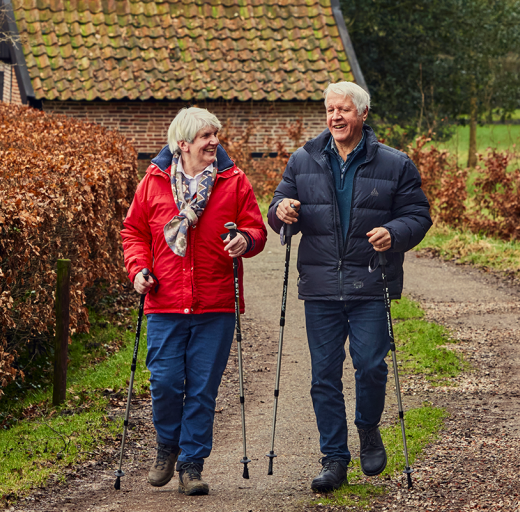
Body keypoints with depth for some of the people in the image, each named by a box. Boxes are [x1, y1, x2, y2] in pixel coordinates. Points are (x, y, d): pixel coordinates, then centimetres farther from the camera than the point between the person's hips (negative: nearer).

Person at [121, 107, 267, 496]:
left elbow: (256, 229, 6)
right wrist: (138, 268, -1)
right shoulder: (155, 180, 5)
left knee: (203, 389, 2)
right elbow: (134, 230, 14)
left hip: (216, 306, 0)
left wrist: (245, 240, -17)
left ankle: (192, 464, 13)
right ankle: (168, 447, 23)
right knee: (165, 383, -4)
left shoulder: (234, 181, 3)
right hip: (166, 306, 0)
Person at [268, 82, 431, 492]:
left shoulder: (394, 165, 3)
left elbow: (418, 215, 2)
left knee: (371, 365, -7)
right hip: (320, 288, 2)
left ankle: (369, 430, 23)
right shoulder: (303, 162, 9)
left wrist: (394, 234, -18)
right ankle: (334, 458, 12)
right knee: (325, 374, 3)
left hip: (371, 288, -2)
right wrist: (282, 211, -10)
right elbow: (279, 209, 15)